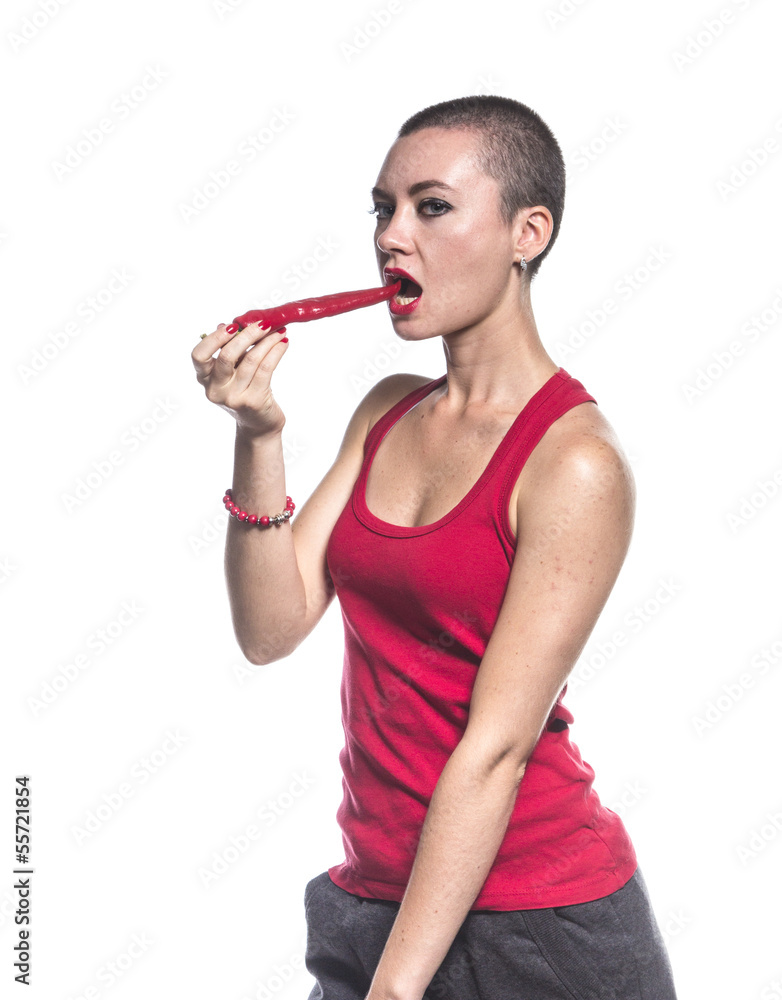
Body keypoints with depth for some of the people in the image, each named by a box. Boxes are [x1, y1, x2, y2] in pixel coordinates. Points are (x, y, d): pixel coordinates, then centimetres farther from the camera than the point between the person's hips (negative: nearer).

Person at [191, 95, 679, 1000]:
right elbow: (271, 631, -2)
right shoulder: (387, 413, 4)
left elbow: (496, 747, -21)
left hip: (532, 921, -5)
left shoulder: (576, 461, -17)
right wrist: (258, 439, -15)